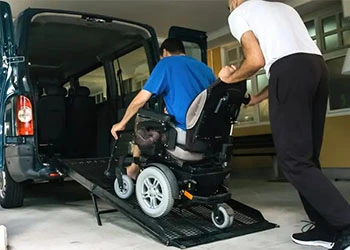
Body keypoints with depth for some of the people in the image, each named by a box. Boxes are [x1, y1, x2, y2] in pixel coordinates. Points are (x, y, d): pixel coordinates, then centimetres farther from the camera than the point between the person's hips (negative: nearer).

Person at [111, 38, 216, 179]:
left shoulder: (167, 63, 3)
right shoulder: (205, 67, 21)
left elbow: (141, 99, 0)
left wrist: (121, 123, 14)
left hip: (185, 133, -7)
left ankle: (133, 169, 28)